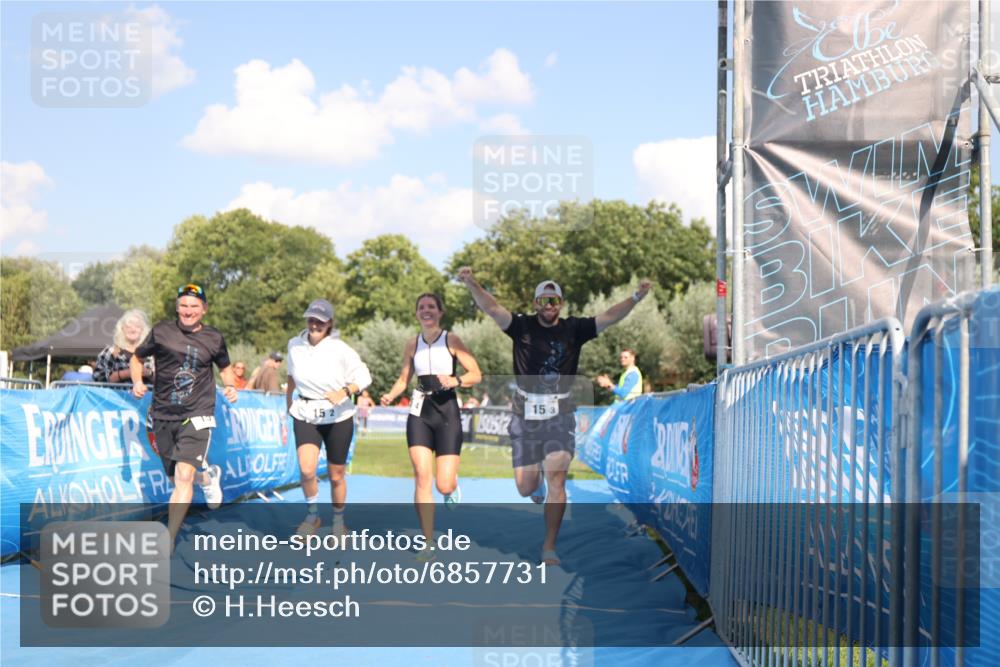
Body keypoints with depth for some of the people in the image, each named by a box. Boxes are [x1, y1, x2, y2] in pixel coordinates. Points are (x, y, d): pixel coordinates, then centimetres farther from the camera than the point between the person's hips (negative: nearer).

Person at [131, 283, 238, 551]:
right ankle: (208, 476, 49)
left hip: (197, 416, -2)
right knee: (177, 479, 12)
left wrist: (230, 386, 1)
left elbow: (225, 367, 21)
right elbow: (137, 358, 12)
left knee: (184, 476, -18)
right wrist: (137, 382, -6)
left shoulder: (214, 338, 3)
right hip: (163, 416, 2)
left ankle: (168, 541, -14)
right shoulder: (161, 331, 1)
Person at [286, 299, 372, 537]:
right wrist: (288, 398, 26)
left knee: (336, 475, 8)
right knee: (306, 470, -19)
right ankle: (312, 516, 6)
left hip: (338, 417, -2)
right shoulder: (294, 345, -1)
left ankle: (339, 522, 31)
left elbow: (364, 377, -8)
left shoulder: (340, 350, -14)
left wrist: (345, 392, -25)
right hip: (305, 415, 2)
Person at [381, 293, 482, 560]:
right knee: (422, 477, -9)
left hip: (447, 413, -2)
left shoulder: (452, 341, -2)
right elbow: (403, 379, 16)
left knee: (444, 485, -7)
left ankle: (453, 489, 35)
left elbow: (476, 375, -3)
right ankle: (427, 544, -1)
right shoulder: (412, 345, 7)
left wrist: (455, 380, -22)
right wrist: (391, 395, -4)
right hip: (420, 413, 2)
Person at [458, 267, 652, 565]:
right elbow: (492, 308, -14)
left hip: (560, 417, 0)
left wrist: (636, 297, -21)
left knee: (556, 480, -12)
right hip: (526, 417, 0)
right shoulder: (522, 326, -2)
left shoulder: (573, 329, 1)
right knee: (525, 488, 6)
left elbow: (608, 317, -7)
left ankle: (549, 547, -1)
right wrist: (471, 283, -30)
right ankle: (536, 476, 46)